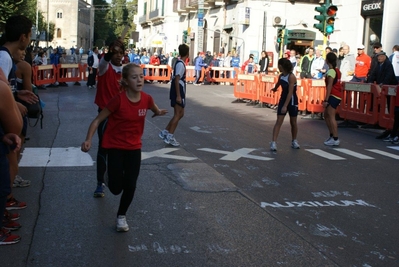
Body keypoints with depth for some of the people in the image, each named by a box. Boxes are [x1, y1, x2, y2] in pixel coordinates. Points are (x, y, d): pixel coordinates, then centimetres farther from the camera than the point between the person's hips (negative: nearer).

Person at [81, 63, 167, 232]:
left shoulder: (146, 99, -10)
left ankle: (121, 216, 24)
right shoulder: (119, 100, -23)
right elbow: (98, 120, -17)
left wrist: (158, 112, 2)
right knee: (116, 188, -2)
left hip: (134, 147, 3)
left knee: (130, 186, 0)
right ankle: (110, 174, 35)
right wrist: (88, 139, -25)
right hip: (115, 146, -3)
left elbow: (156, 111, 19)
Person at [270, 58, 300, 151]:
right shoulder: (281, 76, 0)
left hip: (292, 101, -5)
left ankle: (294, 141, 28)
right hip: (283, 99, 5)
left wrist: (285, 106, -29)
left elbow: (290, 92, -25)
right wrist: (274, 89, 46)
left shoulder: (291, 77, -21)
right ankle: (273, 142, -10)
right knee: (279, 121, -5)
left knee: (293, 122, 10)